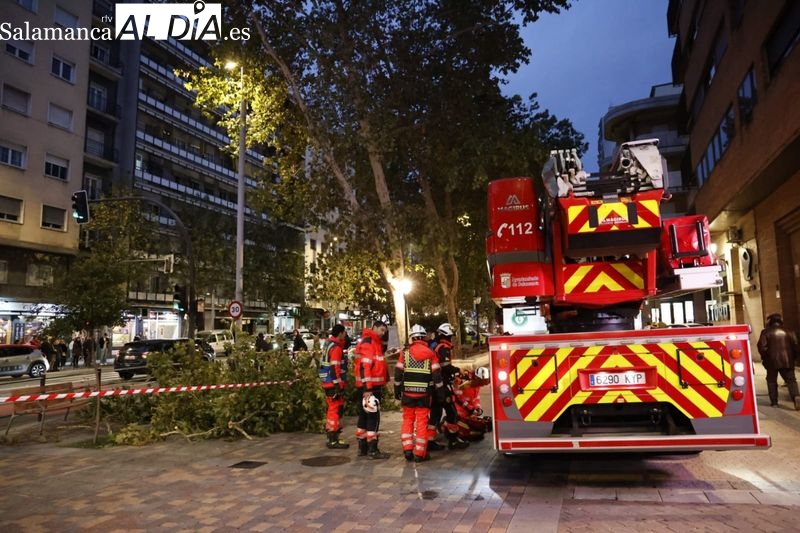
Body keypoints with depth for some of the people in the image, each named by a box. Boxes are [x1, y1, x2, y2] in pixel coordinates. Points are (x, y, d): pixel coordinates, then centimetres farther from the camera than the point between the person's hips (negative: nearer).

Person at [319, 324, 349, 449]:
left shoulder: (329, 345, 15)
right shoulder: (336, 348, -16)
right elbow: (334, 368, -22)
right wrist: (338, 386, -22)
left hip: (328, 383, 10)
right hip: (334, 384, -10)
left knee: (333, 410, 18)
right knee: (336, 410, -4)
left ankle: (331, 438, 27)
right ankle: (333, 441, 1)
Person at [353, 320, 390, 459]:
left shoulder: (375, 343, 18)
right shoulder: (367, 343, -14)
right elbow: (364, 366, -22)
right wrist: (367, 389, -26)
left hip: (373, 385, 10)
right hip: (369, 387, -10)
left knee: (364, 416, 13)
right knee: (373, 417, -6)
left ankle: (362, 447, 21)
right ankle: (372, 450, -1)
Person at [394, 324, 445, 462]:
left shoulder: (405, 353, 0)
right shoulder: (431, 354, -1)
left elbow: (398, 373, 1)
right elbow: (437, 375, -2)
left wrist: (397, 390, 11)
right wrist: (440, 392, 7)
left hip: (407, 392, 1)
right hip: (424, 394, -1)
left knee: (408, 420, 13)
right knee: (422, 422, 3)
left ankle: (407, 450, 9)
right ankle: (419, 453, 6)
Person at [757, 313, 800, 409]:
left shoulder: (766, 332, -4)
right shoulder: (788, 332, 6)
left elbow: (762, 347, -10)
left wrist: (764, 357, 4)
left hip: (772, 361, -2)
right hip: (787, 361, 2)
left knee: (772, 381, 10)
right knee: (791, 380, 5)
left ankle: (774, 401, 8)